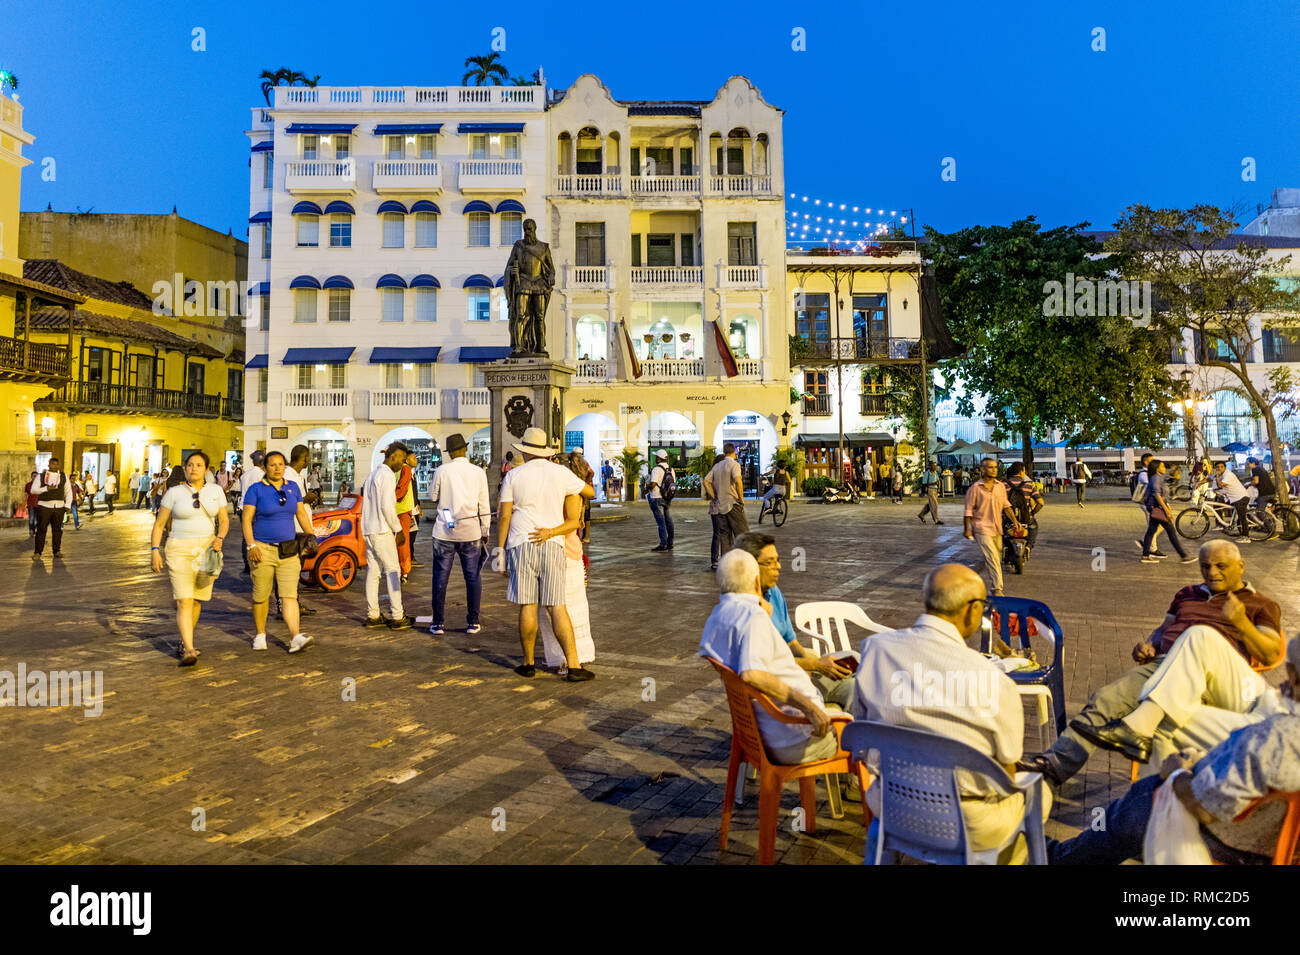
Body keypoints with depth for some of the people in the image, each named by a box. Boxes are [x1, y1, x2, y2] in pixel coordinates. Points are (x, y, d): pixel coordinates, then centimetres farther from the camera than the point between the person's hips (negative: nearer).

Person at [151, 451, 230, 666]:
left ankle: (185, 641, 32)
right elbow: (159, 524, 3)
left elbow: (224, 520, 8)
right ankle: (189, 650, -16)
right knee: (184, 601, -11)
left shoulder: (215, 491, 5)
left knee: (197, 600, 11)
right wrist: (155, 550, -6)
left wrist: (220, 538, -11)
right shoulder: (174, 493, -2)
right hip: (179, 551, -3)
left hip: (206, 550, 3)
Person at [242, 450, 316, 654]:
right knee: (261, 595, 8)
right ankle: (260, 635, 26)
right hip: (262, 549, -2)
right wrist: (251, 546, -16)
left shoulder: (293, 487, 9)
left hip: (288, 549, 3)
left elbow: (302, 514, 17)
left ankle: (296, 638, -15)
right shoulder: (256, 489, -3)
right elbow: (246, 520, -6)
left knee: (290, 595, -6)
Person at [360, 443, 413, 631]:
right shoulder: (387, 475, -11)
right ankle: (396, 617, -5)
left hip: (368, 530, 9)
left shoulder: (372, 474, 19)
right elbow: (387, 507, -19)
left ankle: (372, 615, 12)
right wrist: (398, 529, -10)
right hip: (382, 531, -9)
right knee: (392, 571, -5)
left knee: (373, 572, 10)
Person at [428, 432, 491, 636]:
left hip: (444, 531, -1)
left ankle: (438, 623, 10)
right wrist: (485, 531, 11)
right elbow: (484, 505, 2)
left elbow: (433, 497, 10)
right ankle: (473, 623, 10)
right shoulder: (478, 472, -1)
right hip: (470, 532, 1)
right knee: (473, 577, 8)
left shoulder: (441, 471, -4)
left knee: (440, 577, 7)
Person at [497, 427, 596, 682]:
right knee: (557, 607, 1)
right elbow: (591, 492, 20)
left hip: (521, 545, -1)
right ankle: (574, 666, -2)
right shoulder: (562, 474, 4)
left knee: (527, 607, 5)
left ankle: (528, 663, 16)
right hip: (553, 546, 1)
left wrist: (500, 550, 5)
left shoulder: (513, 476, 2)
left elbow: (505, 517, -1)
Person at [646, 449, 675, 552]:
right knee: (669, 522, 10)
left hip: (657, 498, -7)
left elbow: (653, 484, -24)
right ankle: (670, 544, 15)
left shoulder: (656, 469, -16)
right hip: (667, 499, 7)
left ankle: (663, 545, -6)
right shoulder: (670, 469, 8)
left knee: (661, 522, -5)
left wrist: (647, 487, -5)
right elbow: (674, 483, 12)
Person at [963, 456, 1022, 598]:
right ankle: (997, 589, -10)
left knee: (997, 558, 15)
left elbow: (1006, 505, 16)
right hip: (982, 529, -6)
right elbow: (969, 510, -5)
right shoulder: (975, 488, -8)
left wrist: (1014, 520, 4)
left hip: (997, 528, 6)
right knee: (992, 558, -13)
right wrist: (967, 529, -6)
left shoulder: (1000, 486, 8)